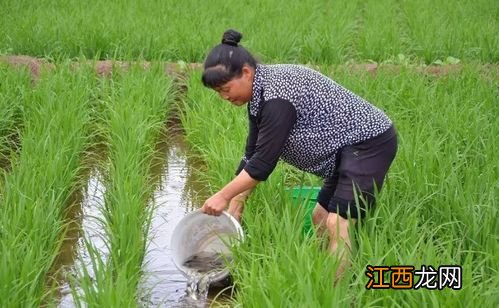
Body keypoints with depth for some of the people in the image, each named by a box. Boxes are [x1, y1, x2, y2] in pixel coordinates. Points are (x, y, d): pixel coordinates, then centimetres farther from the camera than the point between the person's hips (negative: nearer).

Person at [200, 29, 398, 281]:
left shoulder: (277, 97, -26)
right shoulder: (260, 95, 5)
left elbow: (263, 163, -24)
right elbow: (252, 155, 10)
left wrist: (224, 196, -15)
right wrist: (235, 205, 9)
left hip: (369, 143, -11)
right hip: (348, 148, 11)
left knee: (337, 222, -17)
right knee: (319, 217, 14)